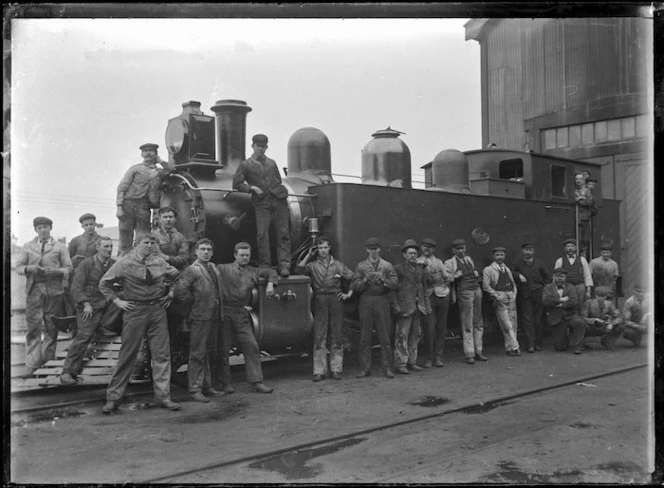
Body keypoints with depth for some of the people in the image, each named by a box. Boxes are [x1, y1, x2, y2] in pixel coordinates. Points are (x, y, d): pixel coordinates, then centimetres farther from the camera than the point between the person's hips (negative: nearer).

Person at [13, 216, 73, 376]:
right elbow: (18, 266, 10)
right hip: (34, 290, 1)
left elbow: (68, 268, 4)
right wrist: (29, 269, -11)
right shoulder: (27, 247, 15)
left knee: (51, 328, 3)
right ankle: (32, 364, -1)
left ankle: (47, 361, 16)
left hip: (54, 290, 0)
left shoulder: (60, 247, 9)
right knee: (33, 328, -4)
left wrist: (55, 271, -15)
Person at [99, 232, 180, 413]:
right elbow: (104, 283, 4)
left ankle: (163, 396, 9)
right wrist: (117, 301, -3)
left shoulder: (159, 262, 6)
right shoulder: (125, 263, -4)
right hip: (135, 311, -3)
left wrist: (171, 294, 11)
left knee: (162, 354, 2)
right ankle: (113, 398, 12)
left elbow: (177, 276, 23)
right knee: (127, 355, 0)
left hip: (158, 310, 3)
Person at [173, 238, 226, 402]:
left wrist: (220, 306, 13)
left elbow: (221, 289, 27)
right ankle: (195, 390, 0)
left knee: (212, 353, 14)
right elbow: (179, 291, -19)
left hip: (215, 317, 8)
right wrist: (194, 301, -9)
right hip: (200, 317, -8)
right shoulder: (192, 270, -8)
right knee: (198, 354, -4)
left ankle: (208, 386, 24)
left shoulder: (215, 269, 16)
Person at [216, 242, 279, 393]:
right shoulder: (223, 269, 3)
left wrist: (270, 284, 11)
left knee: (252, 347, -4)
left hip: (242, 315, 3)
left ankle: (256, 382, 1)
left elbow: (271, 272, 29)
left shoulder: (253, 272, 16)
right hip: (225, 313, -3)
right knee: (223, 349, 1)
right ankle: (225, 383, 12)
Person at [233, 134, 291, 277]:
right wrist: (252, 187, -6)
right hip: (261, 203, -3)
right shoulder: (245, 165, 9)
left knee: (283, 233, -5)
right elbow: (236, 184, 5)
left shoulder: (272, 163, 20)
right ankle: (264, 266, -1)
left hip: (279, 200, 3)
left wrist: (275, 189, 12)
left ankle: (284, 265, -5)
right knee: (262, 234, -11)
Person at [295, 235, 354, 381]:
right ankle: (319, 371, 2)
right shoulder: (313, 265, 8)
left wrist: (349, 294, 4)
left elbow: (353, 280, 16)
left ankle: (336, 369, 10)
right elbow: (298, 270, -10)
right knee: (319, 337, -2)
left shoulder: (338, 265, 12)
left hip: (336, 300, 1)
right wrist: (309, 255, -5)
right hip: (320, 300, -1)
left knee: (337, 336, 3)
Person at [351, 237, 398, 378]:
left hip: (382, 301, 0)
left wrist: (383, 279, -16)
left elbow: (395, 284, -1)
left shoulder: (387, 266, 9)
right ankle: (365, 368, 9)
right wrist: (365, 279, -14)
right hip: (365, 302, 0)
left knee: (385, 336, 0)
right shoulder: (361, 266, 9)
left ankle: (387, 368, 7)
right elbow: (354, 286, 2)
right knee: (364, 337, 2)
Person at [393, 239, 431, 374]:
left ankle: (411, 362, 19)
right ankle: (400, 364, -2)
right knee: (402, 335, -6)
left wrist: (427, 305, 17)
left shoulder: (420, 270, 18)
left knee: (415, 335, 9)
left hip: (417, 306, 6)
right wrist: (395, 305, -14)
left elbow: (423, 289, 23)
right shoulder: (398, 268, -1)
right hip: (404, 306, -6)